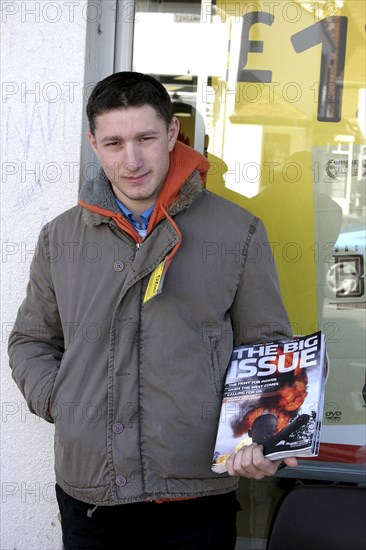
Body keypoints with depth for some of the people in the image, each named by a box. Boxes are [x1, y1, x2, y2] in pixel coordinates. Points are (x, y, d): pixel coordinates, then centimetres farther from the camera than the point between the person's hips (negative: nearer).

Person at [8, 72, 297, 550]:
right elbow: (31, 340, 18)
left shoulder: (237, 232, 0)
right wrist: (56, 401, 1)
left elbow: (268, 349, 5)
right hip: (85, 491, 3)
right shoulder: (61, 238, 7)